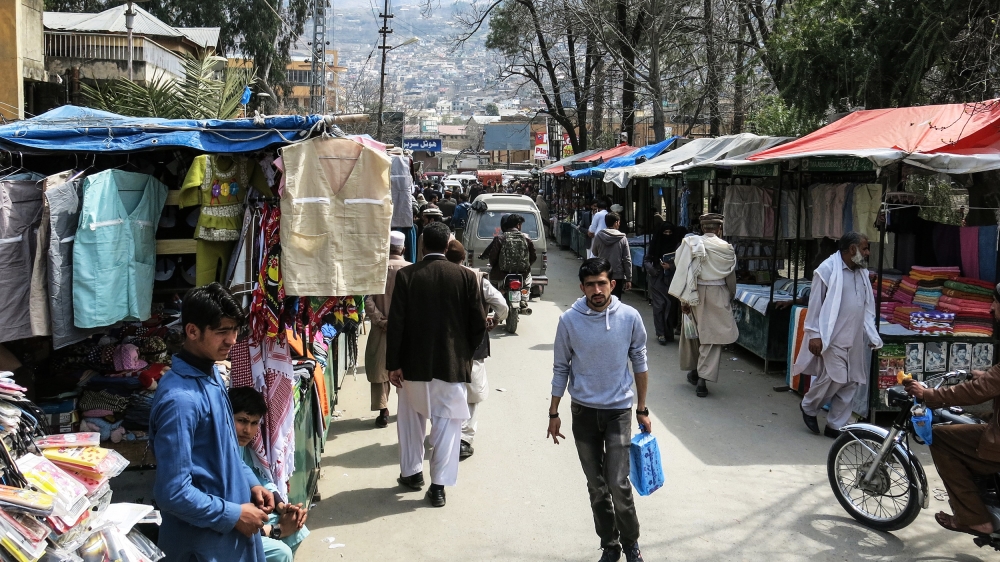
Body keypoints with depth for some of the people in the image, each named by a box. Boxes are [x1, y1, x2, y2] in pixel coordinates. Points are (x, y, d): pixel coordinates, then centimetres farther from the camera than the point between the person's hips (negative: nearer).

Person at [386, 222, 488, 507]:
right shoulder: (466, 276, -6)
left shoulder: (406, 275, -7)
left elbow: (396, 323, -9)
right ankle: (439, 484, 6)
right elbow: (478, 324, -4)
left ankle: (412, 472, 30)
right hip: (453, 364, 0)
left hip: (414, 364, 1)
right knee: (447, 423, 7)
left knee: (411, 419, 21)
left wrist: (393, 364, -3)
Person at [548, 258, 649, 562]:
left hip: (619, 410, -1)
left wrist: (642, 409, 6)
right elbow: (561, 368, 2)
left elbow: (639, 363, 3)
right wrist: (554, 413, 4)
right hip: (583, 411, 1)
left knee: (618, 483, -7)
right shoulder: (569, 320, -8)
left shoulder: (630, 317, -8)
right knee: (596, 486, 10)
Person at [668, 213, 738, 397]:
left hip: (694, 294, 2)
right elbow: (731, 278, 3)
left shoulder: (690, 244, -4)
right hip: (717, 294, -2)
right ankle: (703, 378, -6)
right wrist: (730, 297, 19)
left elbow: (682, 270, -7)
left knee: (694, 332, 18)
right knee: (712, 336, 2)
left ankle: (694, 370, 32)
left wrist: (683, 298, -2)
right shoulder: (726, 248, -4)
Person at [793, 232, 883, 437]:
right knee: (835, 378, -10)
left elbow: (868, 306, 17)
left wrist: (872, 334, 12)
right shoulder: (828, 270, -9)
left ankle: (835, 426, 16)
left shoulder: (862, 272, 12)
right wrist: (814, 334, -12)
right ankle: (808, 406, 17)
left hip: (855, 339, 7)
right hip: (833, 337, -7)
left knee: (851, 383, 6)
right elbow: (815, 303, -9)